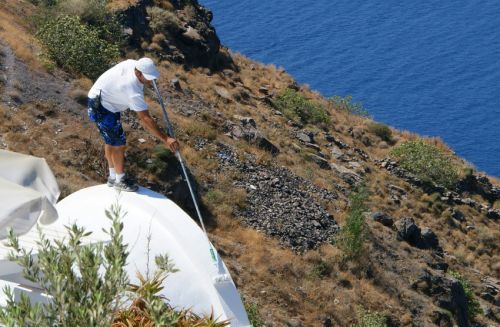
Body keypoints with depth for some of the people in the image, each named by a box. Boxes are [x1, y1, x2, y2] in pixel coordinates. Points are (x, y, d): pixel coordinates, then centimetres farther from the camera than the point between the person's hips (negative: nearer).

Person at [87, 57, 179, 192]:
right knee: (118, 144, -3)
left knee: (110, 140, 20)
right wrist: (166, 139, -35)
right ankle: (120, 180, 15)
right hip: (102, 108, -10)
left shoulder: (132, 64, -12)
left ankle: (113, 176, 34)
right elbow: (146, 119, -35)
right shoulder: (133, 90, -35)